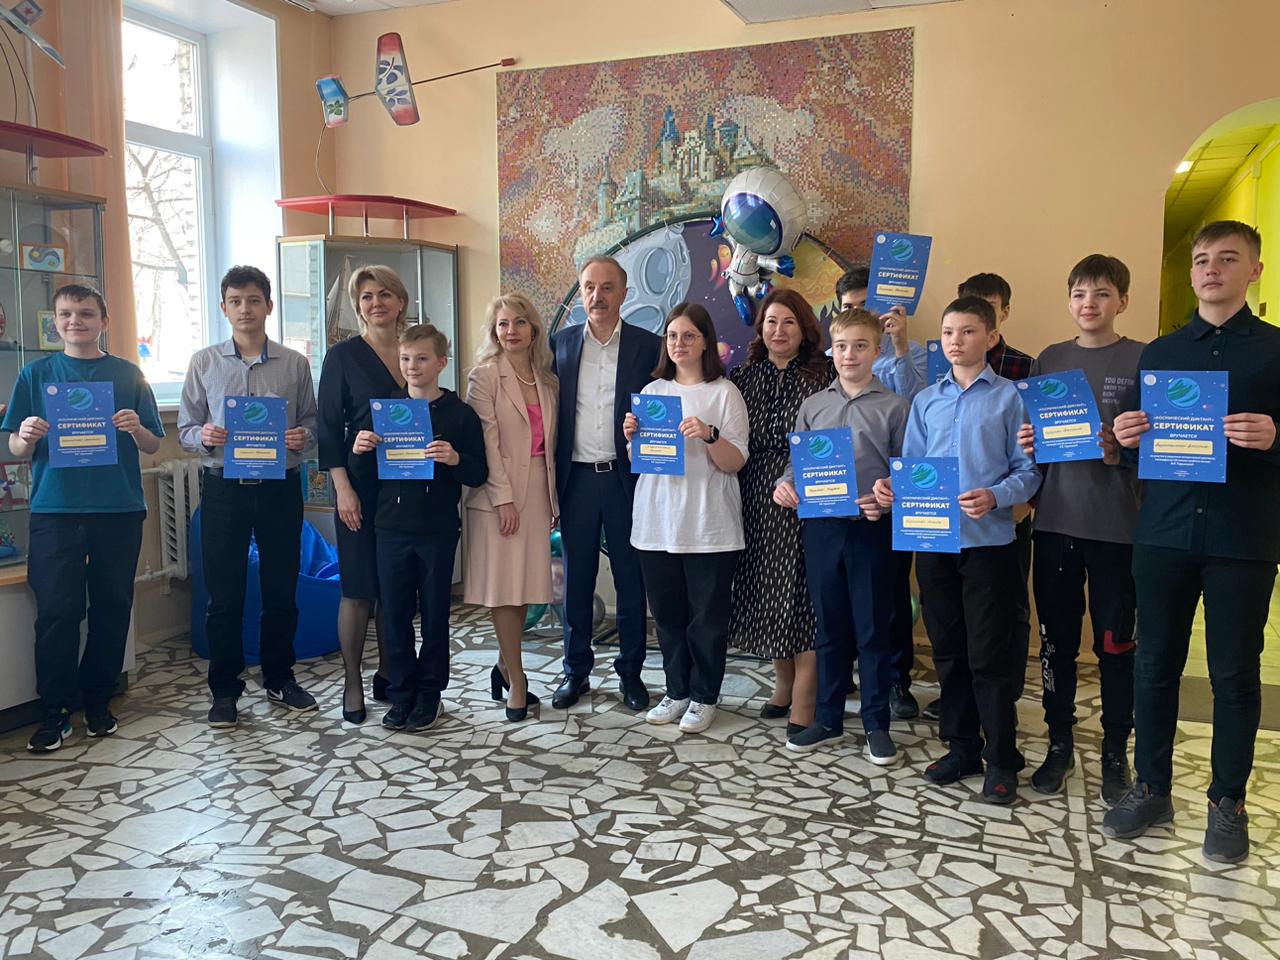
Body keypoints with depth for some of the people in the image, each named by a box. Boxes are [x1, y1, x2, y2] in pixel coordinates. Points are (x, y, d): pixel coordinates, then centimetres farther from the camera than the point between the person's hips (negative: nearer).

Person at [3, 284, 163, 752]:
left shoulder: (128, 375, 8)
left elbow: (153, 446, 8)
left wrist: (135, 429, -13)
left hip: (119, 510, 1)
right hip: (55, 510, -1)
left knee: (112, 607, 6)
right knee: (57, 611, -1)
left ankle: (97, 700, 20)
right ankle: (55, 712, 8)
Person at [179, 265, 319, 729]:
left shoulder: (294, 364, 4)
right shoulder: (204, 363, 5)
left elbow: (312, 422, 6)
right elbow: (186, 428, 6)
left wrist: (302, 437, -16)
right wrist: (203, 437, -15)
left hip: (280, 486, 0)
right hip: (223, 487, 0)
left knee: (281, 587, 9)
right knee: (224, 592, 5)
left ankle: (279, 677, 26)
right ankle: (224, 689, 18)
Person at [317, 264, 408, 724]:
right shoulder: (343, 356, -1)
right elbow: (329, 427, -3)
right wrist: (343, 488, -12)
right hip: (361, 486, -3)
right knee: (359, 588, 0)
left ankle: (387, 677, 23)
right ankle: (352, 685, 14)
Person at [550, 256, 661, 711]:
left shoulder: (647, 346, 0)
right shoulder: (562, 342, 7)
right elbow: (553, 411, 7)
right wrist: (551, 477, 2)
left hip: (626, 478, -2)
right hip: (576, 479, 2)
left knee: (630, 580, 7)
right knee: (576, 579, 10)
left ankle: (630, 671, 21)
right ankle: (576, 670, 23)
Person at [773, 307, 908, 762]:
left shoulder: (894, 407, 0)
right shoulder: (812, 406, 9)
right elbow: (796, 462, 12)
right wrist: (785, 485, -8)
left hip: (872, 528, -3)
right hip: (822, 525, 3)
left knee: (873, 629, 6)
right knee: (830, 627, 12)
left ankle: (876, 724, 19)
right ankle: (828, 720, 24)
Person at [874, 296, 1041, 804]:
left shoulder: (1009, 397, -1)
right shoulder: (926, 401, 12)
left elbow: (1028, 472, -4)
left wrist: (994, 497, -22)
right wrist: (891, 487, -8)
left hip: (988, 541, -4)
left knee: (989, 656, -1)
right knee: (948, 650, 13)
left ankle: (1001, 760, 14)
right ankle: (961, 748, 26)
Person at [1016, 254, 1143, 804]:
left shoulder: (1142, 361, -1)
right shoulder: (1049, 360, 10)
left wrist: (1122, 452, -21)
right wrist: (1028, 446, -7)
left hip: (1117, 526, -3)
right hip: (1054, 522, 3)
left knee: (1115, 644, 6)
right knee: (1056, 640, 10)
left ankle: (1115, 754, 22)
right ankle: (1059, 744, 25)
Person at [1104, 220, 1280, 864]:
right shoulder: (1160, 352, 12)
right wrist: (1127, 436, -6)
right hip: (1164, 533, 3)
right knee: (1155, 665, 8)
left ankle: (1227, 802, 21)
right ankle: (1151, 788, 22)